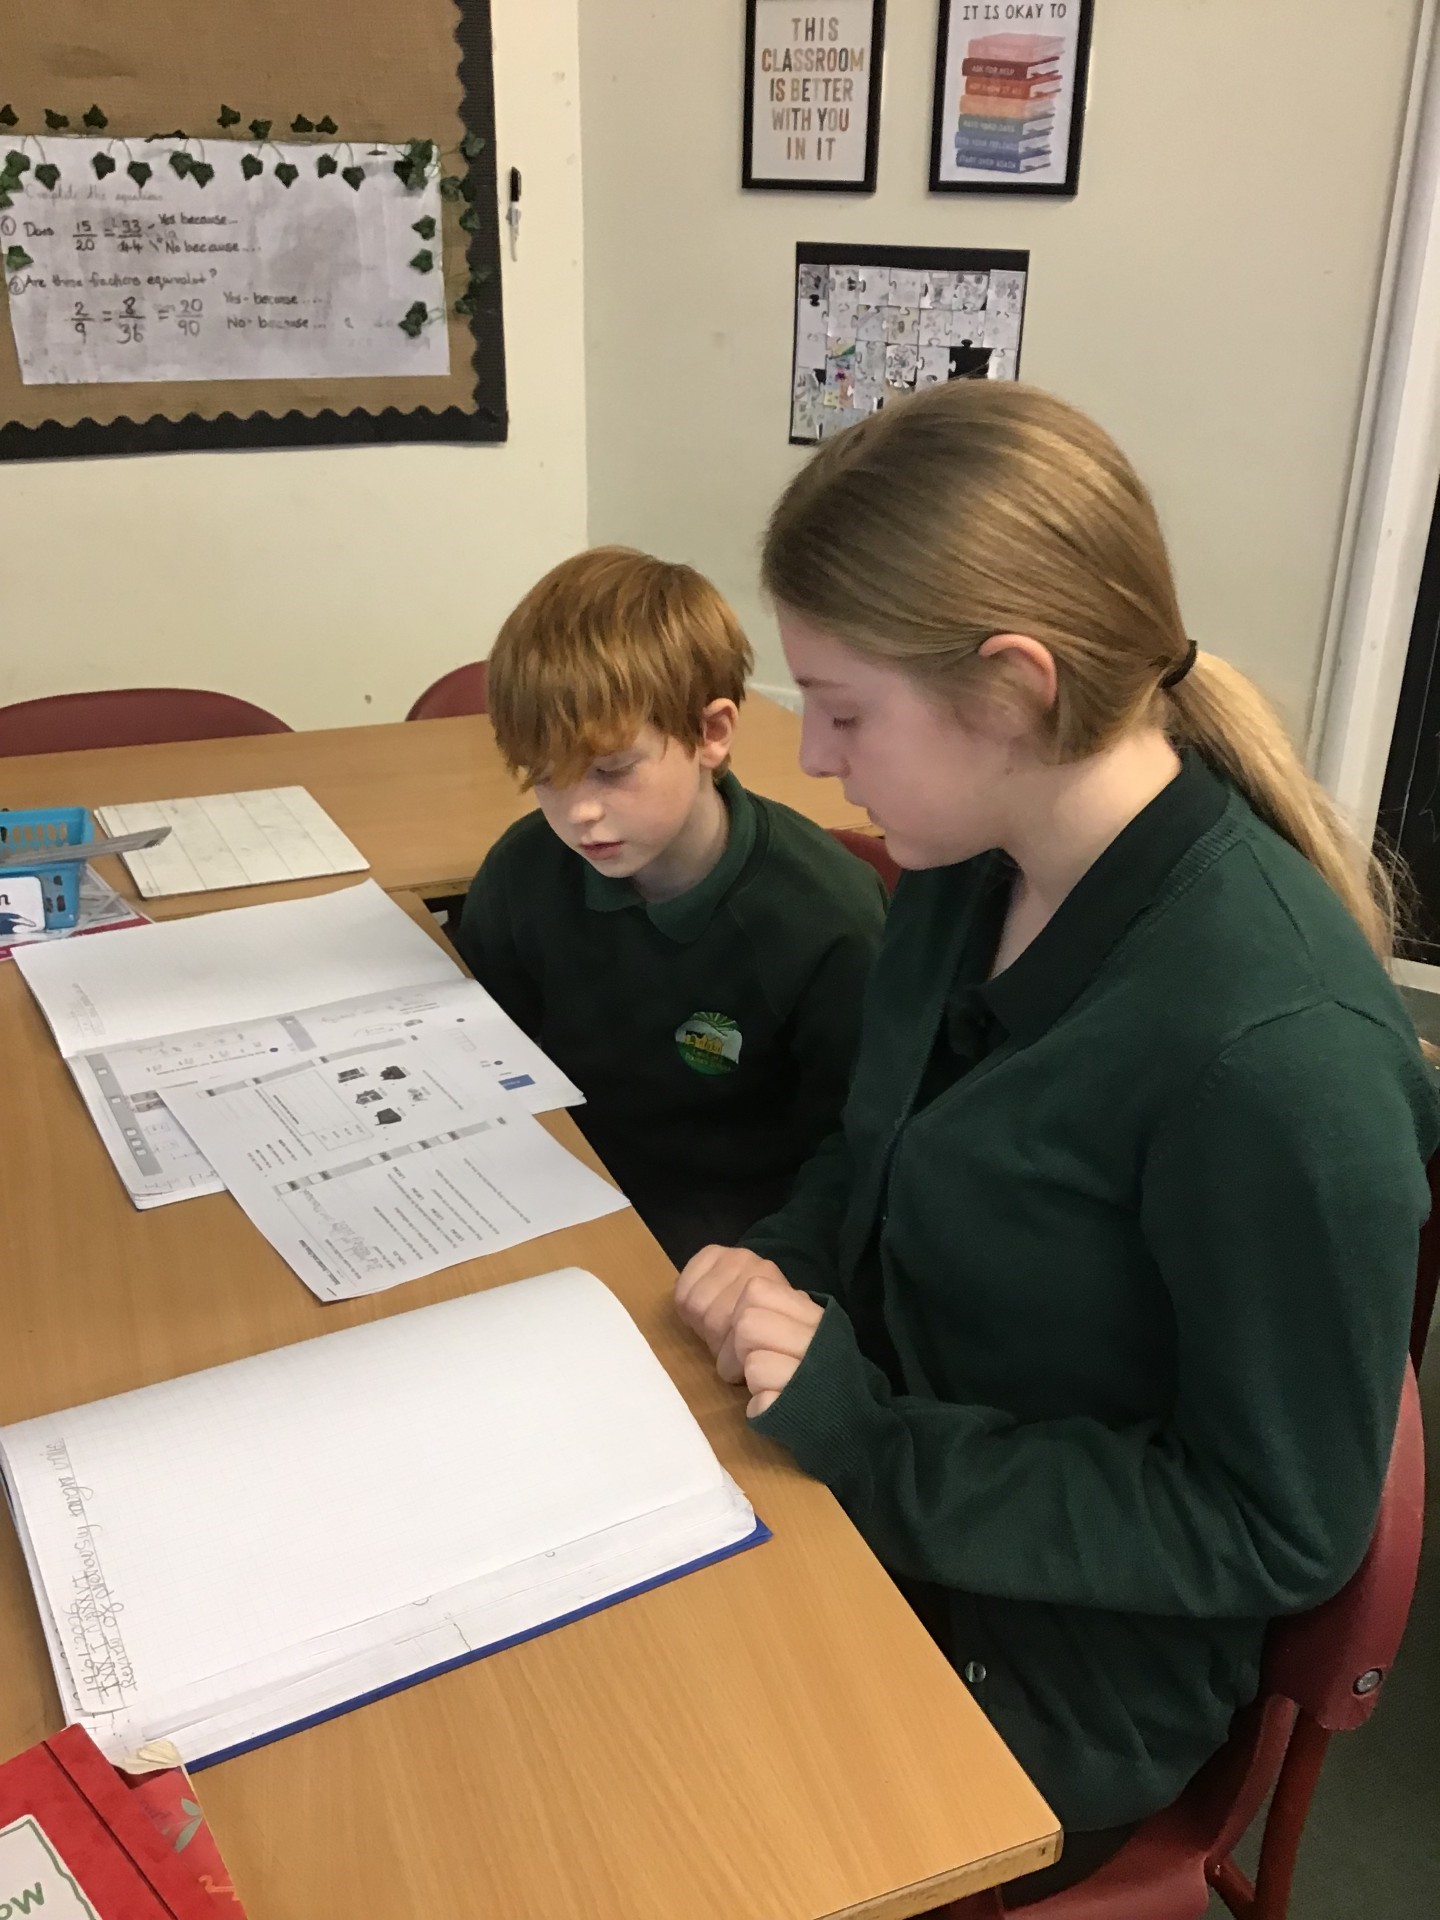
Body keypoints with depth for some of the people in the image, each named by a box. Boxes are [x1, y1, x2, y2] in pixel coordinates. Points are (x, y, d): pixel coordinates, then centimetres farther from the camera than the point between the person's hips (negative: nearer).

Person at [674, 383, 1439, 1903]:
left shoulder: (1271, 1049, -31)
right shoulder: (971, 869, -7)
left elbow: (1284, 1531, -20)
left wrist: (868, 1447, -23)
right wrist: (777, 1264, -10)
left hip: (1053, 1663, -6)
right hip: (863, 1496, 6)